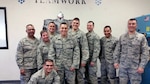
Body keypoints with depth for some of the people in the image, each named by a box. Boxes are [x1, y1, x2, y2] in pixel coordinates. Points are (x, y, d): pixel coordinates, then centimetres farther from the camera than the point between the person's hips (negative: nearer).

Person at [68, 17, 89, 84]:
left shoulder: (82, 34, -4)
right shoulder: (68, 33, 6)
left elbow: (85, 48, -8)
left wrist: (84, 60, -12)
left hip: (79, 59, -3)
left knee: (80, 77, 4)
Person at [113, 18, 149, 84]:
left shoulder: (141, 37, -1)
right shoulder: (122, 37, 7)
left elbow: (145, 53, -5)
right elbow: (117, 50, 10)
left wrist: (142, 66, -12)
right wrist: (116, 61, 1)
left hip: (135, 67, -2)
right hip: (122, 66, 3)